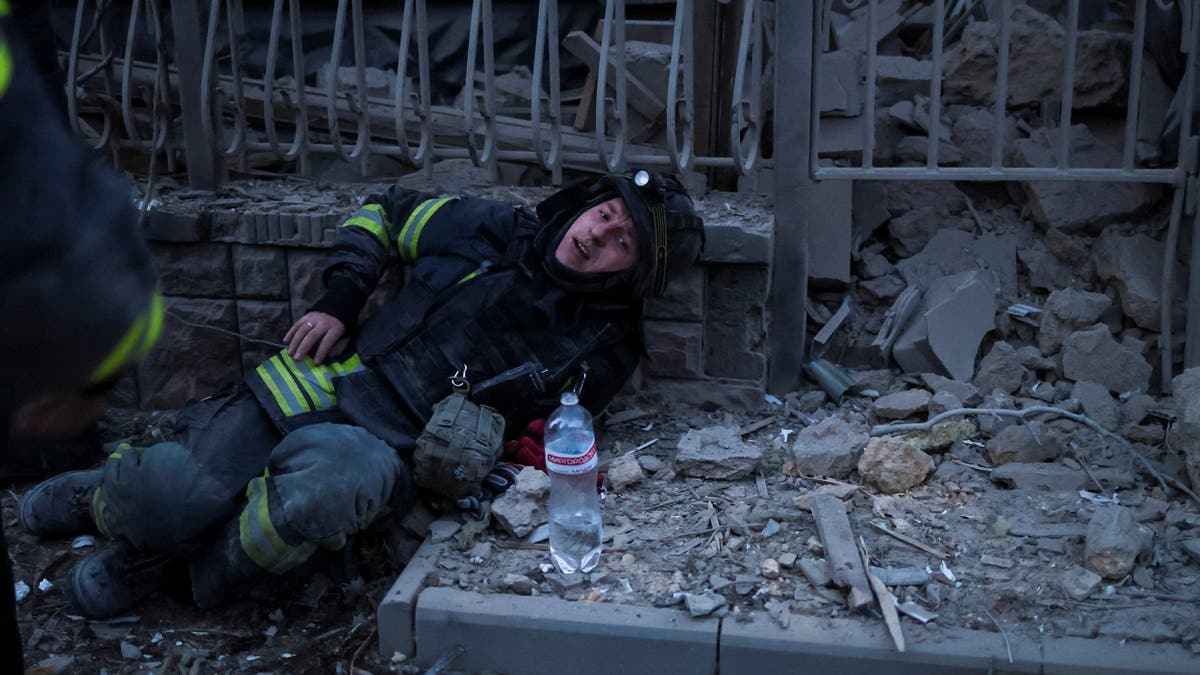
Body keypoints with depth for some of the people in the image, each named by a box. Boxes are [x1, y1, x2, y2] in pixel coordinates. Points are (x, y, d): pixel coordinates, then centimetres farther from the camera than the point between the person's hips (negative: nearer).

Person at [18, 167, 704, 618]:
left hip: (388, 447, -2)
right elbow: (386, 211, 18)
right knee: (163, 500, -15)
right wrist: (340, 299, 4)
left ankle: (167, 556, -7)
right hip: (322, 387, 2)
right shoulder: (497, 231, 6)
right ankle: (112, 495, 24)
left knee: (319, 491, -37)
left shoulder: (603, 346, 4)